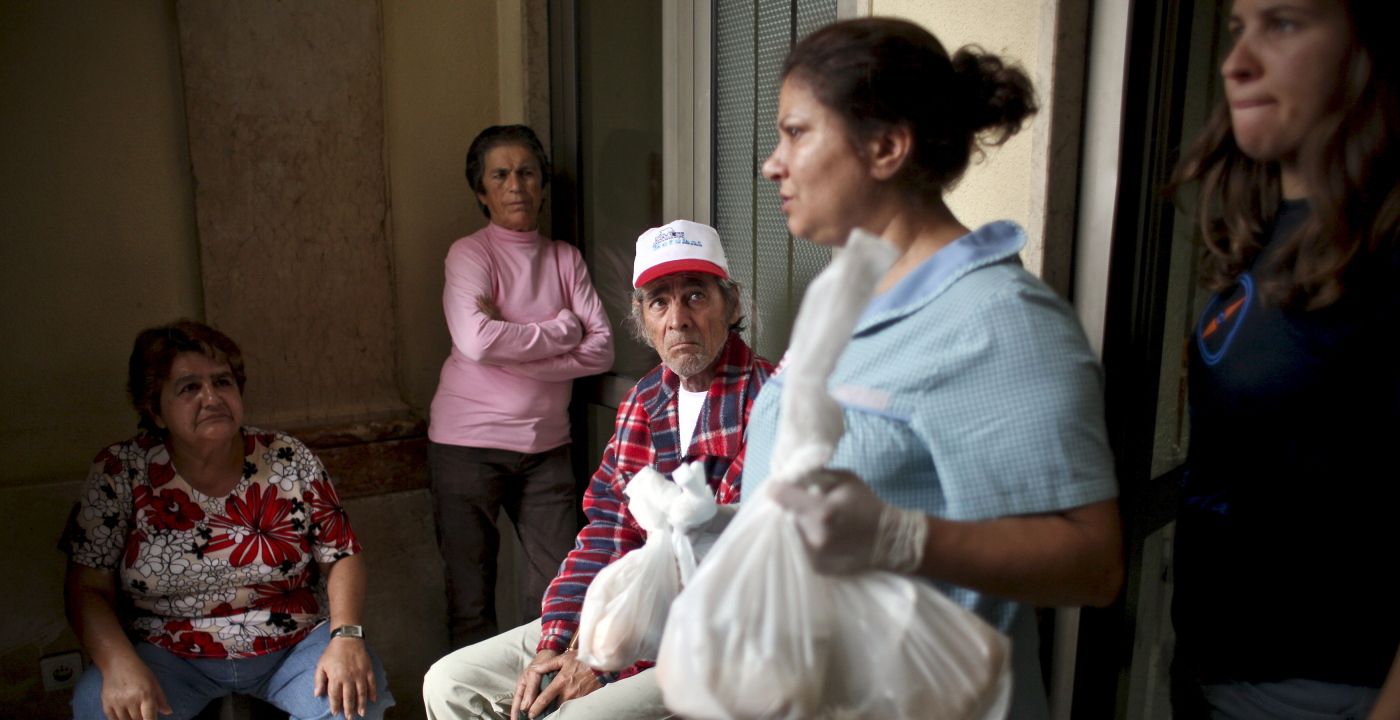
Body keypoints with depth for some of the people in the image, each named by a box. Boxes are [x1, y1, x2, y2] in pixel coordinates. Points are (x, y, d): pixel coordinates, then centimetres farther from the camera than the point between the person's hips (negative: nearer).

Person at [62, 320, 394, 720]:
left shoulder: (289, 460, -3)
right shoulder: (120, 473, -4)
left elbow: (341, 558, -2)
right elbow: (87, 588, -5)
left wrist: (346, 637, -20)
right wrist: (121, 665, -24)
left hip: (295, 643, 0)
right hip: (169, 654, 1)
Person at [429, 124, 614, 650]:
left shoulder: (565, 258, 8)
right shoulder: (470, 254, -4)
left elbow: (600, 350, -3)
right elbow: (475, 341, -22)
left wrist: (515, 353, -14)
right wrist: (561, 330, -11)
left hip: (546, 443, 4)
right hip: (469, 442, -3)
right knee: (471, 597, 5)